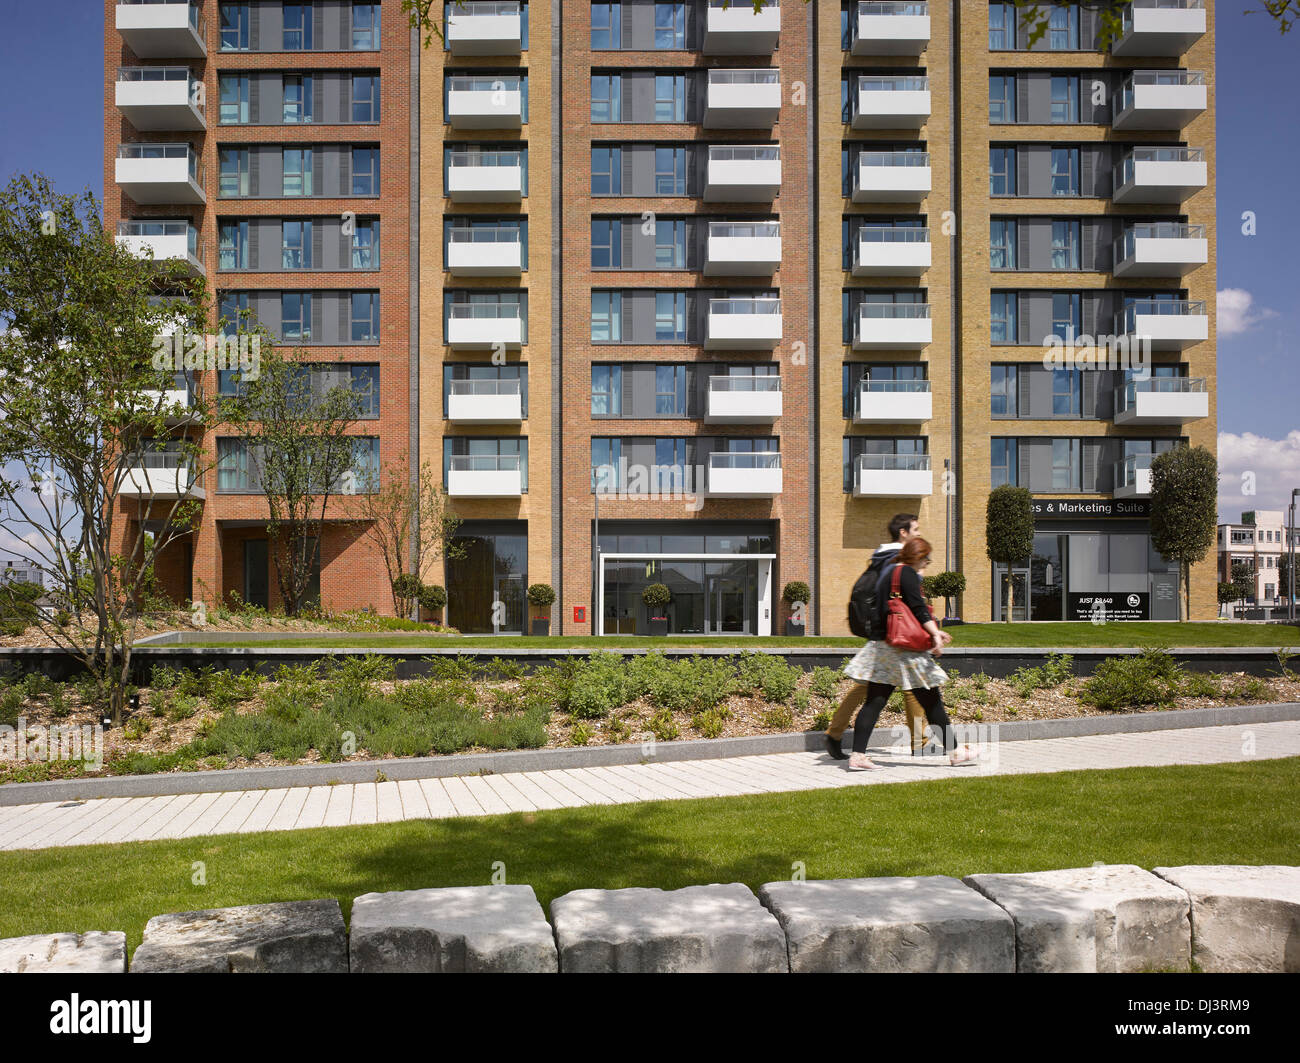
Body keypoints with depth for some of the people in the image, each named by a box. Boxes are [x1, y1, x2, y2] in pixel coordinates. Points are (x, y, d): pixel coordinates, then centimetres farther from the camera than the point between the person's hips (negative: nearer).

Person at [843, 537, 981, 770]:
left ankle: (857, 755, -5)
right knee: (931, 700, 2)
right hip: (904, 648, -8)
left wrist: (932, 632, 27)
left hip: (882, 644, 8)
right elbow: (918, 608, -18)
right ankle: (954, 752, 12)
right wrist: (935, 634, -19)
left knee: (874, 702, 2)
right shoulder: (907, 573, -7)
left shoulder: (888, 572, 20)